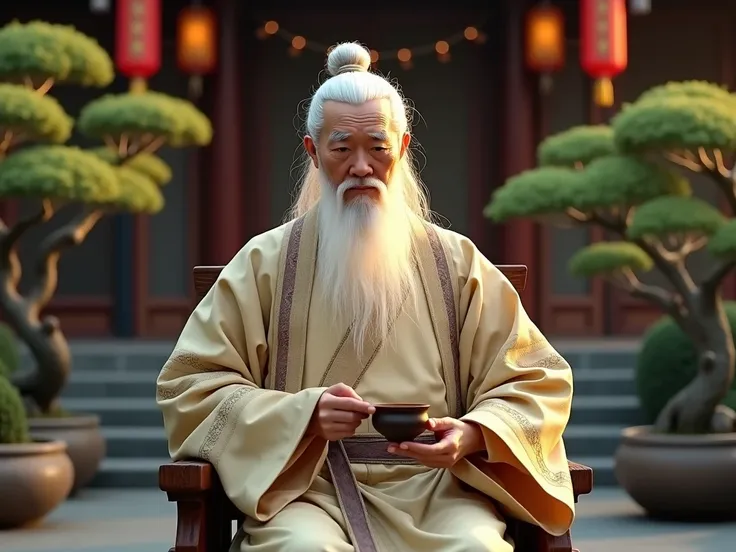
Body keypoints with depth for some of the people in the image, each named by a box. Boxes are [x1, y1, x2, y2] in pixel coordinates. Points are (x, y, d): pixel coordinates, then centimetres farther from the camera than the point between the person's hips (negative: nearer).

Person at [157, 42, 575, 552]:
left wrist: (473, 435, -11)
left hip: (438, 487, 2)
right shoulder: (267, 263, 10)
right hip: (305, 485, -1)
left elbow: (537, 382, 11)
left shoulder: (455, 262, 13)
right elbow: (191, 386, 4)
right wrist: (304, 413, -13)